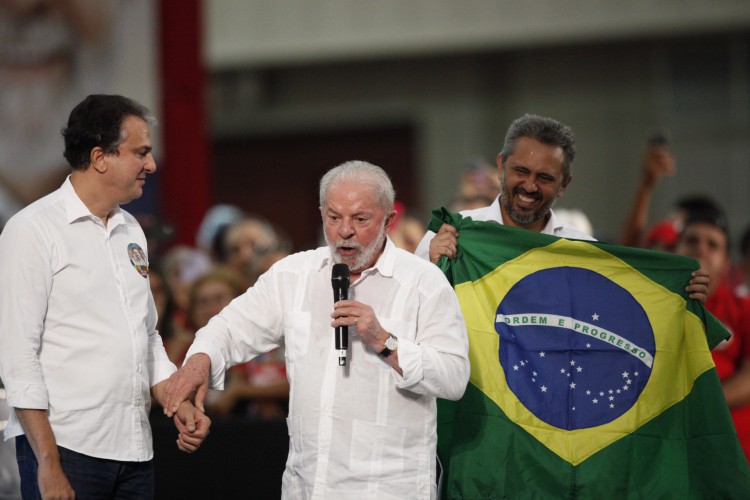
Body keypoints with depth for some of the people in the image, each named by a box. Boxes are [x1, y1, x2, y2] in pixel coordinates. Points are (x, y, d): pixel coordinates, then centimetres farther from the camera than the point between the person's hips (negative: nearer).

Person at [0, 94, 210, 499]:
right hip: (65, 448, -6)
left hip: (133, 451, 6)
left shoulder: (131, 231, 16)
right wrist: (48, 465, -16)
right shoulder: (33, 230, -6)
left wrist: (178, 405, 7)